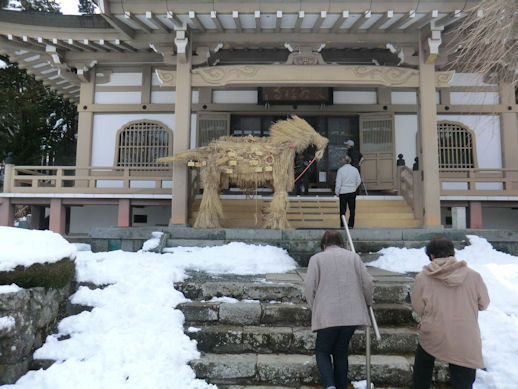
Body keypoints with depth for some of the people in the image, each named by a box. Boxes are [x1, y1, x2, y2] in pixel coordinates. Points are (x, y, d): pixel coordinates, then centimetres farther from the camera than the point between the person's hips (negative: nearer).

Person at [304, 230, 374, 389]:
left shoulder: (317, 258, 3)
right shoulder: (353, 256, 10)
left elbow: (309, 286, -5)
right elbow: (368, 283, 6)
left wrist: (314, 307, 12)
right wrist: (368, 301, 24)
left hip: (327, 315, -3)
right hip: (352, 314, 3)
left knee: (322, 351, 13)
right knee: (341, 352, 17)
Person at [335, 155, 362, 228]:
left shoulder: (340, 170, -9)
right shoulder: (355, 169, 0)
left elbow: (338, 182, -9)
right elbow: (359, 181, 7)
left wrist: (337, 192, 0)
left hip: (343, 192, -2)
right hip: (352, 192, 2)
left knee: (342, 209, 6)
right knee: (352, 209, 9)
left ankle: (342, 224, 9)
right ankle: (351, 225, 12)